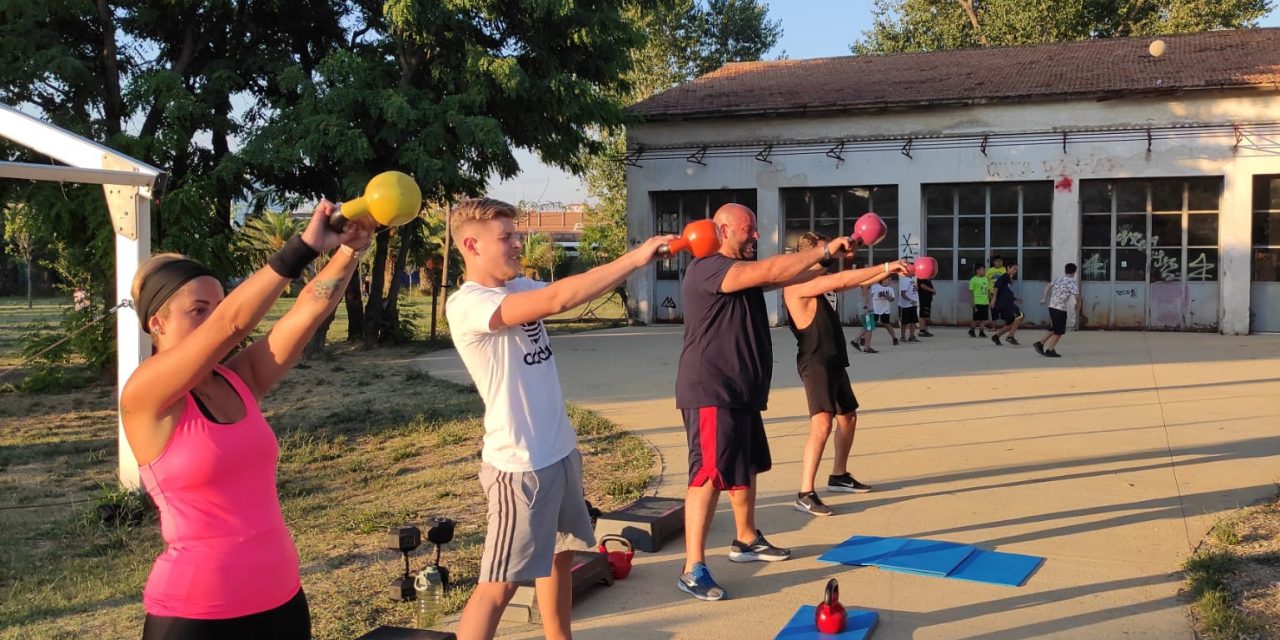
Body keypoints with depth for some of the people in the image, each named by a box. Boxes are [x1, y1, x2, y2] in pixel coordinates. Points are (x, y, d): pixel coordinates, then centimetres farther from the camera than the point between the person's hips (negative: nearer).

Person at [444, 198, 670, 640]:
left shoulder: (520, 287, 8)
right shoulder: (466, 305, -20)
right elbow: (557, 299, -30)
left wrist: (634, 262, -11)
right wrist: (634, 258, -28)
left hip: (559, 451, 9)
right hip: (520, 464, -9)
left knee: (561, 554, 21)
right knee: (500, 585, -4)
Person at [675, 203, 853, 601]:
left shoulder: (745, 271, 18)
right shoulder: (706, 269, -16)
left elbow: (789, 277, 12)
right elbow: (772, 271, -23)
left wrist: (832, 259, 1)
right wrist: (824, 250, -18)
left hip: (741, 391, 11)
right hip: (712, 392, -11)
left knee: (746, 467, 20)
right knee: (710, 475, -13)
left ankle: (746, 541, 36)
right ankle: (692, 569, -11)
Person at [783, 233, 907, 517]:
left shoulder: (820, 282, 11)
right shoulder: (796, 285, -18)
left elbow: (853, 282, 18)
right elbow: (842, 280, -25)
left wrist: (888, 271, 8)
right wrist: (884, 267, -21)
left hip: (834, 362, 10)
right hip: (815, 364, -10)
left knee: (848, 417, 21)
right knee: (822, 423, -22)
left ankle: (839, 476, 38)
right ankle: (805, 494, -22)